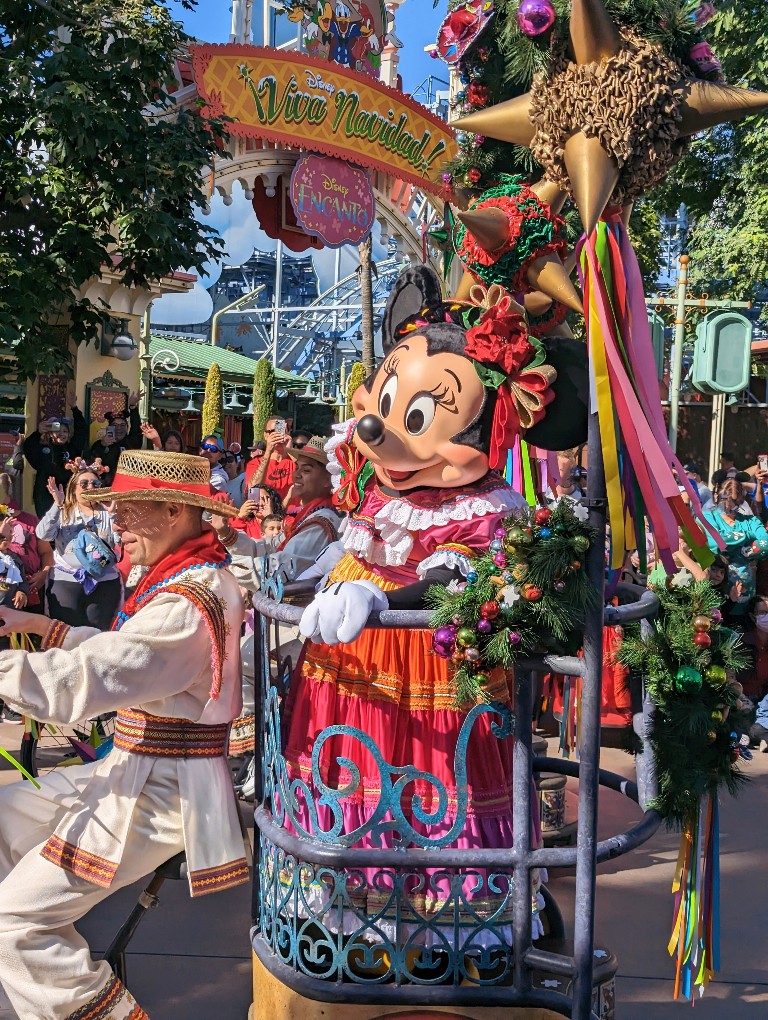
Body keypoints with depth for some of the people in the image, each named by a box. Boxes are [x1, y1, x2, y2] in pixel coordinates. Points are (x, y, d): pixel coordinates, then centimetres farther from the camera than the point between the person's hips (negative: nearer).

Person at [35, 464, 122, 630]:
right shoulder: (63, 513, 8)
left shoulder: (108, 513, 8)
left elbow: (121, 540, -4)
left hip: (105, 582, 1)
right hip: (66, 581, -1)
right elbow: (43, 535, -9)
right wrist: (57, 505, -17)